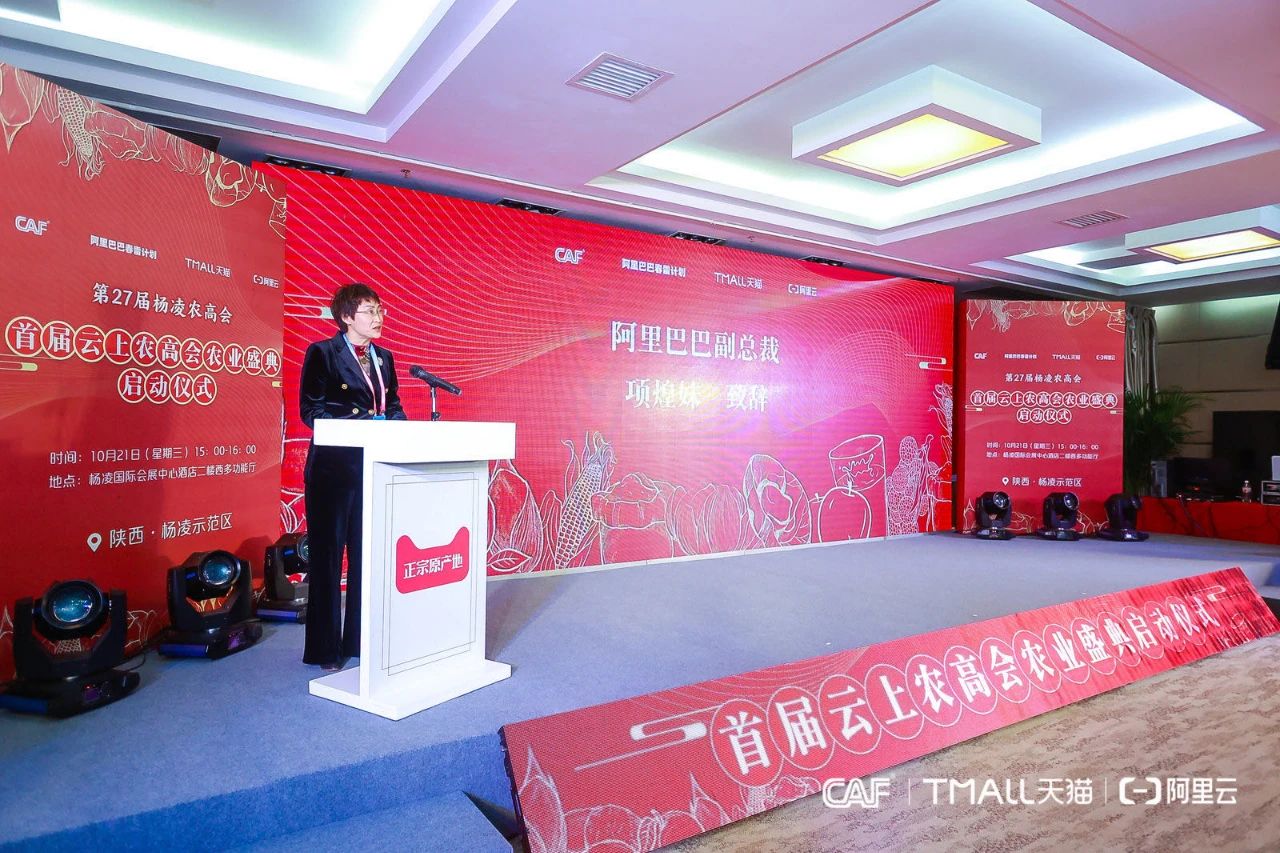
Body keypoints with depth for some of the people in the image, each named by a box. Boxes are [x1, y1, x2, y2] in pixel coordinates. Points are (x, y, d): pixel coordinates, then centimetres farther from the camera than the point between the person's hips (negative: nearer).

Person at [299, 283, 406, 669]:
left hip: (377, 467, 6)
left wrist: (395, 426, -6)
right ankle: (324, 649, 14)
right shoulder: (322, 353, -2)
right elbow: (312, 410, -10)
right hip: (335, 468, -5)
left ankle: (361, 641, 20)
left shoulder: (384, 358, 15)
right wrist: (363, 423, -19)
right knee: (328, 558, 3)